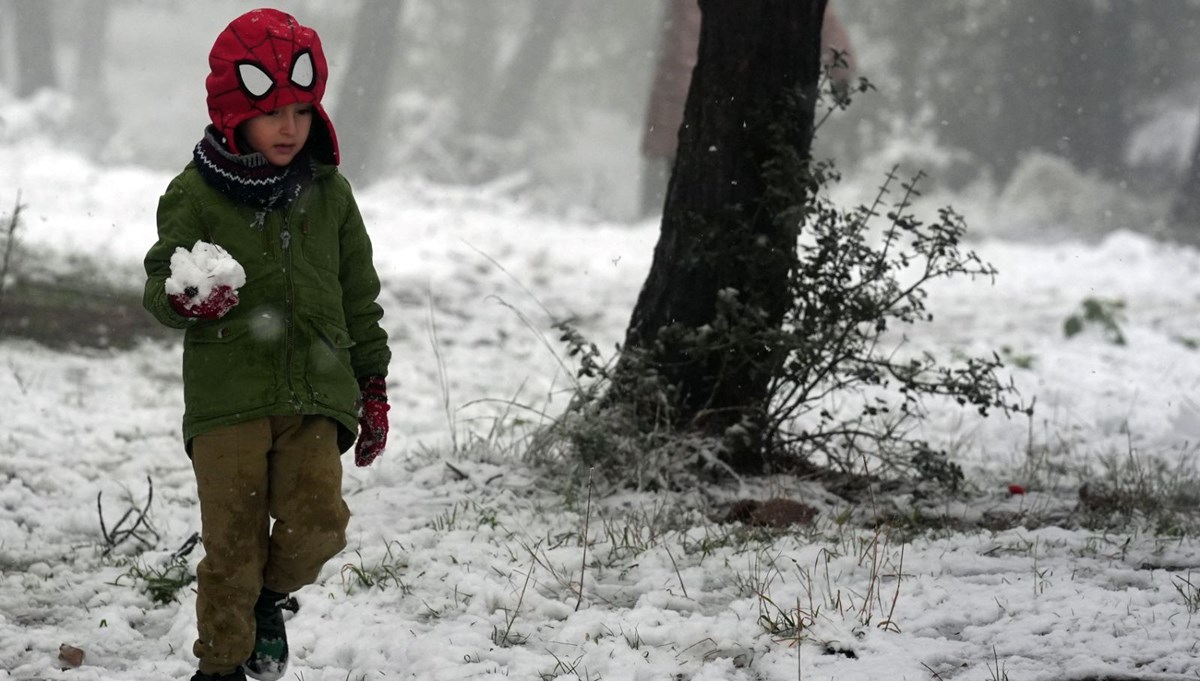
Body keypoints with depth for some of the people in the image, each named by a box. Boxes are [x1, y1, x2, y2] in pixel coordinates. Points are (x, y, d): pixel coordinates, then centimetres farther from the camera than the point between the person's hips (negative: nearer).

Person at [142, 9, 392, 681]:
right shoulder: (195, 193, 0)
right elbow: (160, 282, 1)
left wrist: (374, 386, 16)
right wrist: (183, 299, -24)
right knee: (233, 537, -2)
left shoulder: (329, 192, 9)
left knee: (317, 518, -14)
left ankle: (271, 595, 18)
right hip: (226, 393, -2)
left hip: (314, 391, 2)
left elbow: (360, 297, 16)